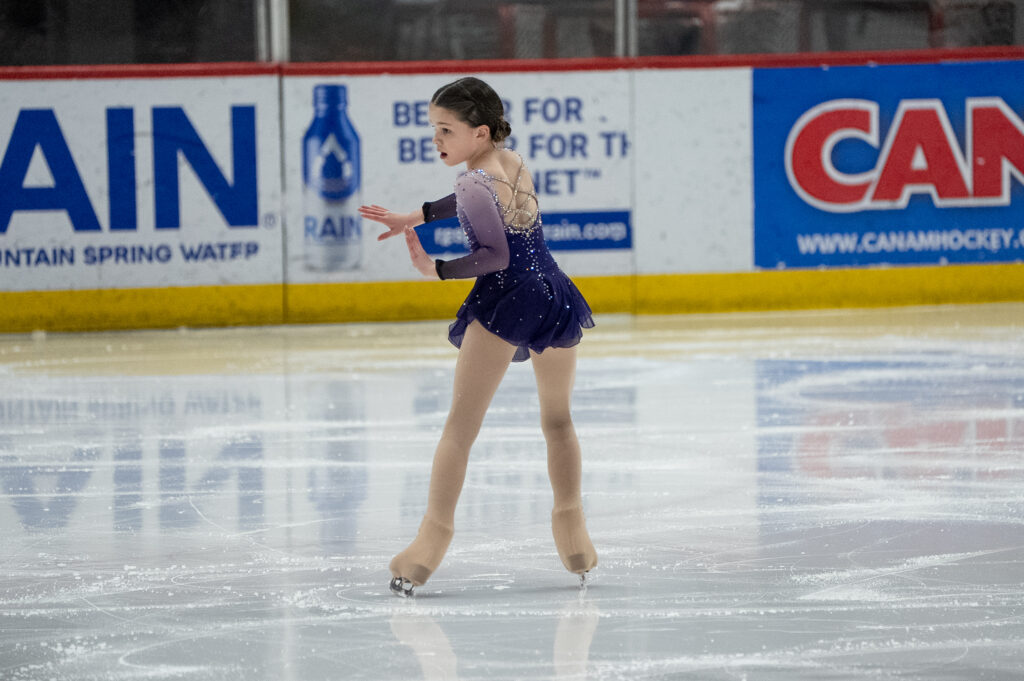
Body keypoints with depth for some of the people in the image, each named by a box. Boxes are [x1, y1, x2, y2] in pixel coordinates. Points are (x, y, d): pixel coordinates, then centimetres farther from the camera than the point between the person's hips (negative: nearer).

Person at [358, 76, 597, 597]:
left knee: (460, 426, -3)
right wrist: (416, 217, 32)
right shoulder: (514, 163, 12)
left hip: (505, 301, -8)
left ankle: (436, 531, -9)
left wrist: (439, 271, -14)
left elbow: (497, 254, -18)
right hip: (556, 297, 8)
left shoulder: (473, 183, -11)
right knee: (558, 421, 24)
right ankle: (573, 535, 32)